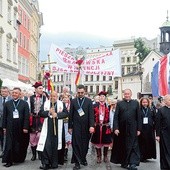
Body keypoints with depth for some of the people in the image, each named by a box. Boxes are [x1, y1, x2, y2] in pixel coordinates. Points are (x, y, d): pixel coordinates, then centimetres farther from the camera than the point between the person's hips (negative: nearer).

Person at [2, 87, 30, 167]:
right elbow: (4, 116, 8)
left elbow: (26, 116, -4)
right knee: (10, 144, -2)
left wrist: (25, 127, -9)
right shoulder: (7, 103, 6)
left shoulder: (24, 103, -1)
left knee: (21, 145, 10)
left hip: (21, 128, -1)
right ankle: (9, 161, 4)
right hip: (10, 128, 1)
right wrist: (4, 127, 4)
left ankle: (20, 159, 27)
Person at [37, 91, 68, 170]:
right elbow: (40, 113, 1)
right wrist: (48, 112, -14)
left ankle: (54, 163, 14)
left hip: (58, 128, 0)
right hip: (48, 127, 0)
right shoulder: (46, 103, 8)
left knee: (56, 145, 4)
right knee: (46, 145, -5)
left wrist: (57, 114, -17)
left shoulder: (61, 104, 6)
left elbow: (66, 113, -4)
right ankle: (45, 163, 2)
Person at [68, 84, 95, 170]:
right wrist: (70, 127, 5)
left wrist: (91, 126, -12)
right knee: (76, 144, -4)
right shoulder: (73, 101, 5)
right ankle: (77, 162, 1)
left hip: (86, 127, 0)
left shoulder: (89, 101, 3)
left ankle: (83, 159, 28)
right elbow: (71, 115, 6)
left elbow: (91, 114, -3)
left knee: (85, 144, 9)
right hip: (76, 126, 0)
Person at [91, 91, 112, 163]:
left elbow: (110, 116, -1)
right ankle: (99, 156, 18)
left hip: (105, 127, 0)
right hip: (97, 127, 0)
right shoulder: (95, 106, 2)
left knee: (106, 141, 7)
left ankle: (105, 156, 23)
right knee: (97, 142, 5)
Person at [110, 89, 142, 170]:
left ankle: (133, 163, -1)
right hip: (122, 129, 0)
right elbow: (116, 117, -2)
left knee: (133, 146, -2)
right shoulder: (119, 104, 3)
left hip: (132, 129, 0)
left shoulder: (136, 103, 5)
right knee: (122, 147, 10)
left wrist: (139, 129, -1)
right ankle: (124, 163, 23)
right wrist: (115, 128, -11)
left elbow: (138, 117, 4)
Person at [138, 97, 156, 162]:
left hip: (150, 129, 3)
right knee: (142, 143, -1)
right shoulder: (139, 110, 0)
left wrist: (154, 127, 0)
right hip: (141, 129, -2)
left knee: (150, 142, 4)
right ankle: (142, 157, 6)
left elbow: (154, 120, 10)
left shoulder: (151, 111, 8)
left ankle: (148, 155, 17)